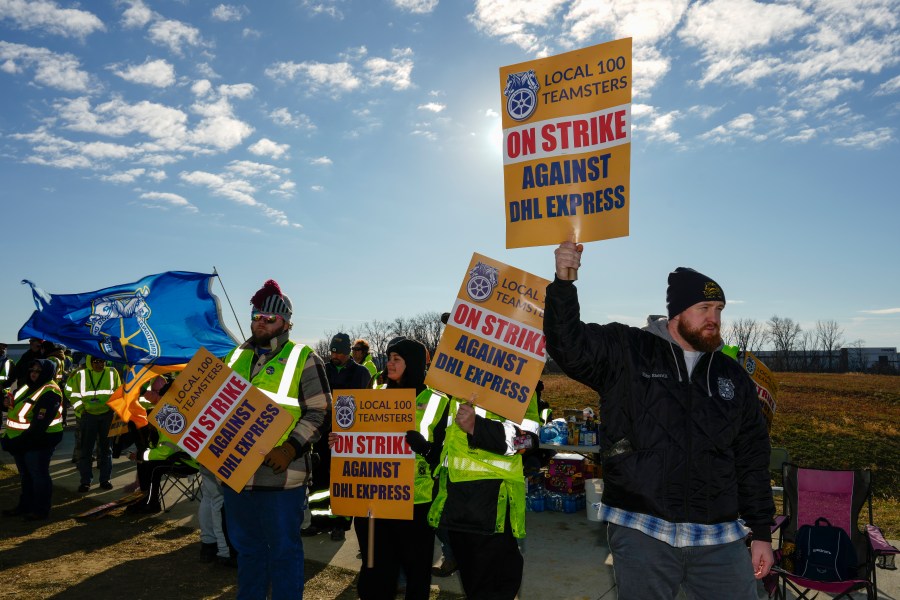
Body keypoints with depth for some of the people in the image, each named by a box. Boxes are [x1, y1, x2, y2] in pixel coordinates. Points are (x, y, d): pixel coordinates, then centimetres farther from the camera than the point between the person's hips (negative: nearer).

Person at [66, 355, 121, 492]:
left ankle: (105, 479, 17)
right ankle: (85, 481, 12)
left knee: (106, 448, 9)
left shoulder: (112, 373, 0)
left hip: (107, 415, 2)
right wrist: (80, 408, -3)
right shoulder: (80, 374, -5)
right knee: (86, 449, 3)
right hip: (88, 416, -1)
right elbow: (71, 391, 3)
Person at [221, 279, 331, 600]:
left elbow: (319, 412, -9)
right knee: (247, 547, 20)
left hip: (280, 474, -5)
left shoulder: (303, 359, -5)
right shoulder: (236, 356, 12)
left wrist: (291, 447, -20)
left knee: (284, 550, 7)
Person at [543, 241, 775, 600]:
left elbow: (752, 459, 13)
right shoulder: (625, 352, -1)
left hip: (719, 538, 4)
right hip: (640, 531, -3)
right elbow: (570, 346, -15)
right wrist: (564, 282, -27)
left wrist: (761, 532, 12)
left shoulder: (733, 377, 11)